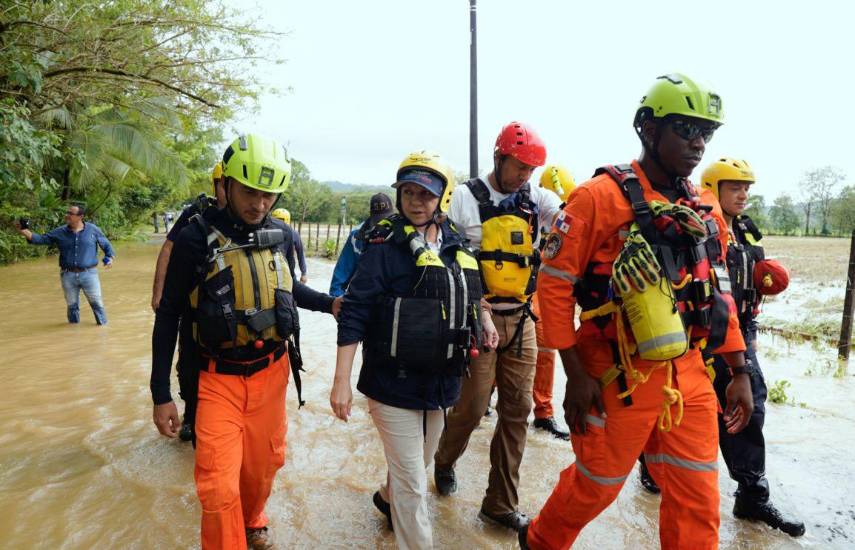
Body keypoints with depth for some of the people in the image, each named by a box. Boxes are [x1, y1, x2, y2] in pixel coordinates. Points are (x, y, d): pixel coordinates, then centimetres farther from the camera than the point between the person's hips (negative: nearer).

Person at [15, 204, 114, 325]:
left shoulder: (93, 229, -1)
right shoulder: (59, 232, 4)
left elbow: (106, 245, 7)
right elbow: (41, 239, 1)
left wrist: (110, 258, -8)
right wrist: (24, 232, -13)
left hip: (89, 274, -2)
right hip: (68, 275, 3)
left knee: (97, 303, 1)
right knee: (72, 305, 13)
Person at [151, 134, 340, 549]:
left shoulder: (280, 235, -3)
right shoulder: (197, 238, -14)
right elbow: (169, 315, -6)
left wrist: (329, 304, 0)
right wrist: (161, 395, -6)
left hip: (271, 371, 4)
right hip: (220, 378, -3)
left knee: (262, 463, 18)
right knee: (219, 485, -8)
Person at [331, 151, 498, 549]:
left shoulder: (455, 244, 4)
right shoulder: (386, 244, -13)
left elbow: (467, 294, 21)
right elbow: (354, 312, -16)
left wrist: (482, 318, 2)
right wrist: (342, 381, -19)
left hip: (441, 382, 7)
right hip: (394, 383, -6)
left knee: (417, 464, 27)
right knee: (412, 485, 1)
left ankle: (387, 497, 56)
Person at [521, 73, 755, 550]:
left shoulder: (707, 209, 9)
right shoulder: (601, 196, -12)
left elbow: (719, 294, 15)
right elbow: (555, 283, -13)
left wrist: (739, 372, 12)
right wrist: (576, 374, -15)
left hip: (690, 375, 6)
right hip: (619, 375, -5)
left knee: (699, 497, 11)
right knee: (596, 484, 11)